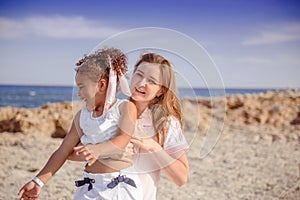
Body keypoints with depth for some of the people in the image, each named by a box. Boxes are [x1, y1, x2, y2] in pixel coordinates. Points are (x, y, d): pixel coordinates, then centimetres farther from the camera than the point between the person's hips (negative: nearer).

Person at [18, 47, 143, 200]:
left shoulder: (125, 107, -2)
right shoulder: (82, 116, 11)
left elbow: (122, 140, -15)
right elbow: (63, 151, 12)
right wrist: (38, 182, 9)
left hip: (121, 185, -4)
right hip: (90, 187, 4)